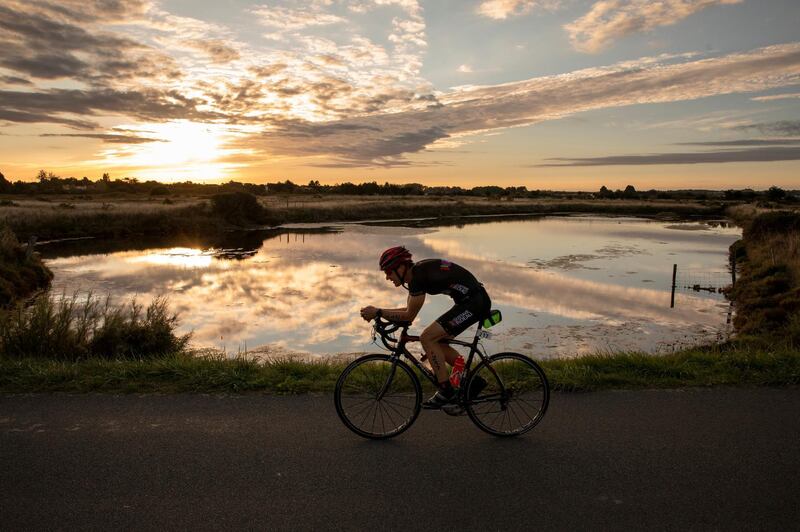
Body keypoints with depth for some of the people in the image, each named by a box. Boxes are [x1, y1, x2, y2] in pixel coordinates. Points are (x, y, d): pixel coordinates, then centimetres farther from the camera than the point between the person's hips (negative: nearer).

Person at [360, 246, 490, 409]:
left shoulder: (419, 275, -19)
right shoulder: (415, 273, 10)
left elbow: (409, 316, -15)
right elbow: (409, 310, 16)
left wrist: (378, 312, -10)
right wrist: (377, 312, 7)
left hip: (475, 302, -10)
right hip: (472, 301, 10)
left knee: (427, 338, -11)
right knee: (436, 342, 12)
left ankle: (446, 391, -2)